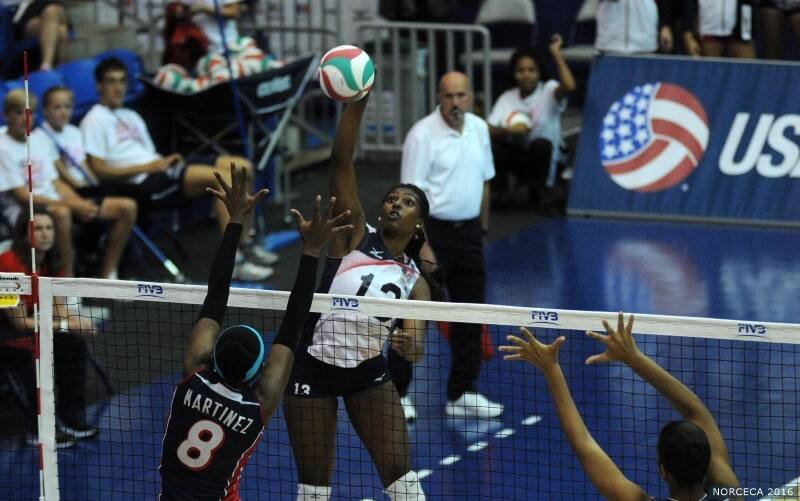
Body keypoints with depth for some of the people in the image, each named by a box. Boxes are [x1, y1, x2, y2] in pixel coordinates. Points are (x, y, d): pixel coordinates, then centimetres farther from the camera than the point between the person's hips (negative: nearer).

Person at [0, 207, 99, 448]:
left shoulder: (51, 263, -3)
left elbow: (59, 310, -3)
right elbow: (20, 322, -26)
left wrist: (75, 321, -26)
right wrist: (66, 325, -31)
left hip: (27, 326, 8)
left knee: (74, 344, -11)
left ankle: (71, 418, 1)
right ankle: (38, 430, -14)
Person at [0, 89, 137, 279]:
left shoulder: (39, 137, 15)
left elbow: (56, 183, 15)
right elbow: (22, 196, -13)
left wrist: (80, 204, -5)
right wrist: (71, 205, -19)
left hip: (58, 203, 8)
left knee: (127, 206, -4)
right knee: (61, 213, -43)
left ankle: (106, 276, 0)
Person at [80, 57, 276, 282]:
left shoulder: (131, 117, 28)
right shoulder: (95, 121, 0)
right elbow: (99, 170, -11)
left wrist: (165, 161, 1)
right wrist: (149, 166, -14)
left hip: (160, 172, 9)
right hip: (142, 185, -9)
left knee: (243, 168, -1)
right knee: (223, 178, -27)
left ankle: (247, 244, 6)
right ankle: (233, 260, -30)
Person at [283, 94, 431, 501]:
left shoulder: (415, 281, 1)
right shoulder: (355, 235, -7)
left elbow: (415, 350, -11)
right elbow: (341, 160, -17)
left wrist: (409, 344, -37)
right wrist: (358, 99, -29)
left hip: (367, 370, 3)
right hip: (313, 365, -3)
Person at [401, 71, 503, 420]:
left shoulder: (479, 129, 7)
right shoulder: (423, 135, -14)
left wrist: (483, 227, 16)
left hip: (468, 231, 6)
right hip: (433, 230, -6)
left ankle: (462, 394, 17)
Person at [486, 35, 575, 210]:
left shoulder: (548, 91, -7)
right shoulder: (507, 98, 4)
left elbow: (569, 86, -31)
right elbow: (488, 130, -6)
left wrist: (556, 53, -28)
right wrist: (508, 130, -27)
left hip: (541, 157, -2)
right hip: (516, 154, 2)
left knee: (541, 144, -36)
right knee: (489, 142, -26)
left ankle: (537, 192, -9)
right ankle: (500, 189, -1)